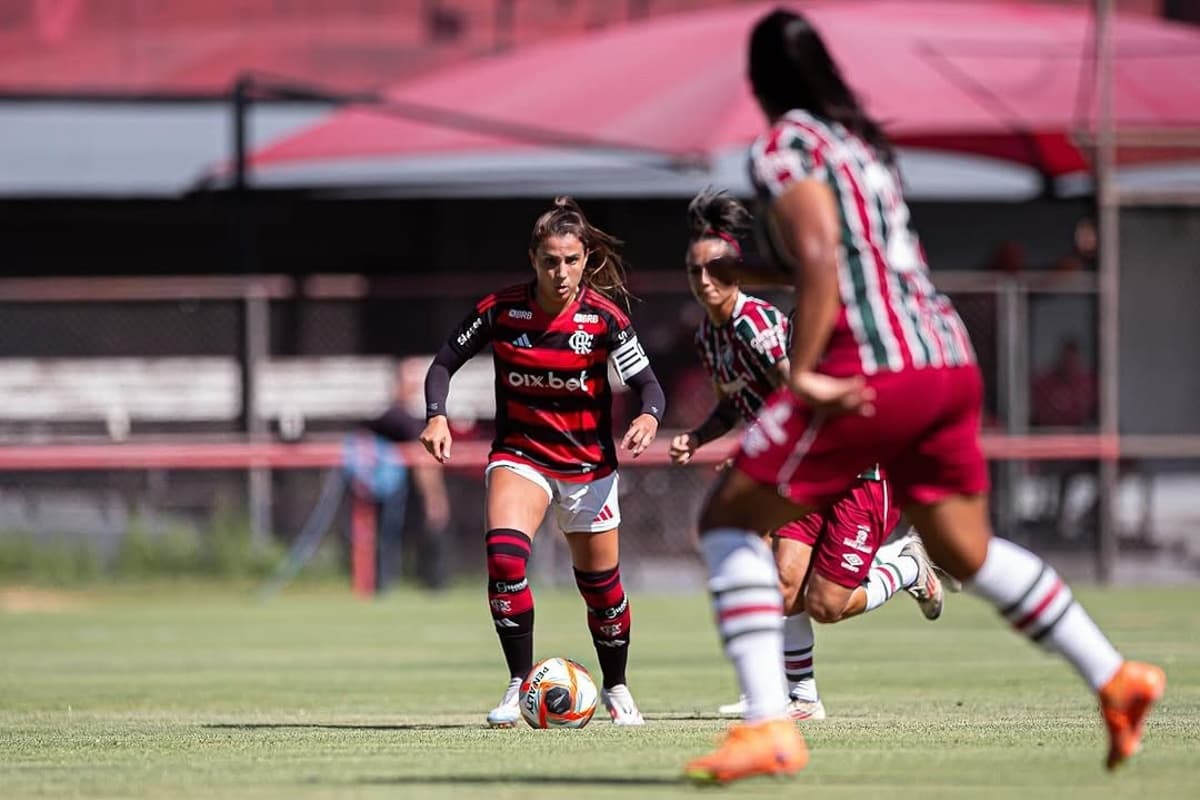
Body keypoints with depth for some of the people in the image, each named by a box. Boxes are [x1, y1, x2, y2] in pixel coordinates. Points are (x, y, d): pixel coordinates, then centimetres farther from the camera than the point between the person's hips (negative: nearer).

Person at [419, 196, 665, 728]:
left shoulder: (603, 317, -13)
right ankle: (520, 685, -15)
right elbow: (445, 362, -1)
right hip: (520, 455, 0)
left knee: (600, 584, 9)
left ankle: (615, 688, 35)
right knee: (504, 556, -25)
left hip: (588, 463, 0)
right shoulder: (501, 310, -11)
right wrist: (436, 415, -19)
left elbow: (648, 383, -11)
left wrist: (649, 416, -34)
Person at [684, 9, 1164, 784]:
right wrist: (755, 270, 38)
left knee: (730, 519, 2)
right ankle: (1117, 680, 23)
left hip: (871, 369, -8)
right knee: (969, 551, 24)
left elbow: (821, 261, -18)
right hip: (949, 362, 8)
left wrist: (803, 374, -18)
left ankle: (768, 727, -11)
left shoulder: (784, 148, -3)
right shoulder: (864, 141, 22)